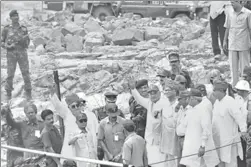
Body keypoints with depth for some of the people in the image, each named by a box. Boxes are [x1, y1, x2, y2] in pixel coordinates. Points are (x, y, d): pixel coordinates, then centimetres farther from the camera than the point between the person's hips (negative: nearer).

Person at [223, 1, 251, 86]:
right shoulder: (230, 15, 7)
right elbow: (227, 29, 14)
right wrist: (225, 41, 11)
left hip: (243, 45, -4)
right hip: (232, 45, 4)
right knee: (233, 66, 6)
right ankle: (234, 85, 12)